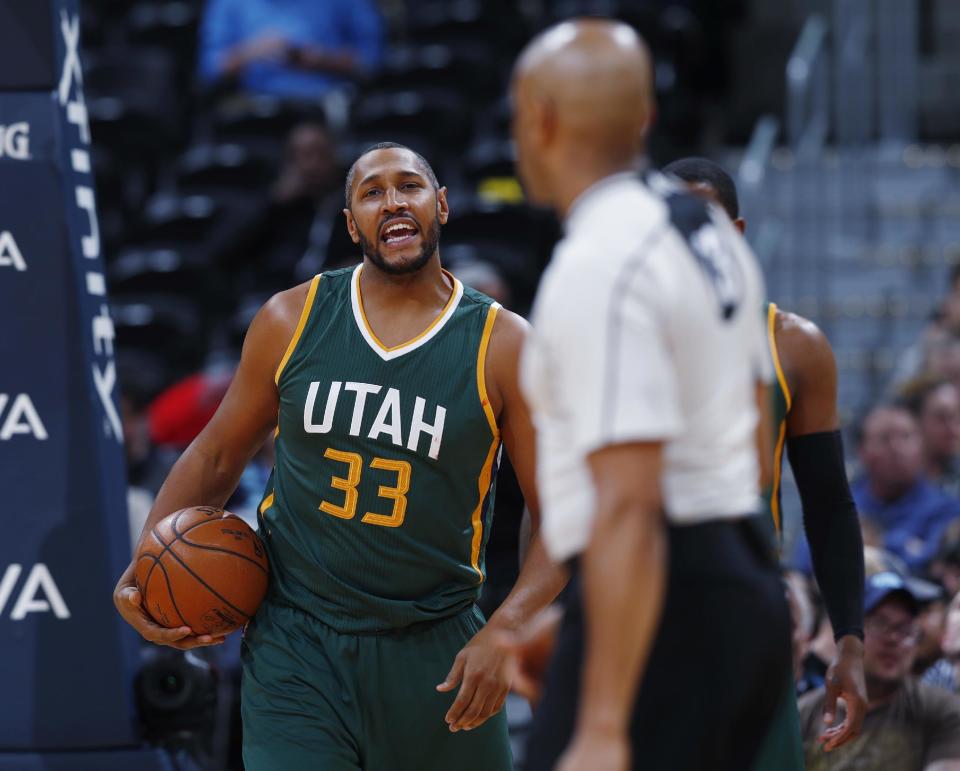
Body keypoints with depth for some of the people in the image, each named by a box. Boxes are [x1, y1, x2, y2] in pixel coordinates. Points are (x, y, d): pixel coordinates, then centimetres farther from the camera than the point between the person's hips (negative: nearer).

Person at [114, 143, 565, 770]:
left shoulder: (502, 345, -4)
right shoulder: (292, 321, 1)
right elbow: (218, 455, 14)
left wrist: (506, 630, -18)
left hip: (433, 652, 0)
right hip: (294, 647, 0)